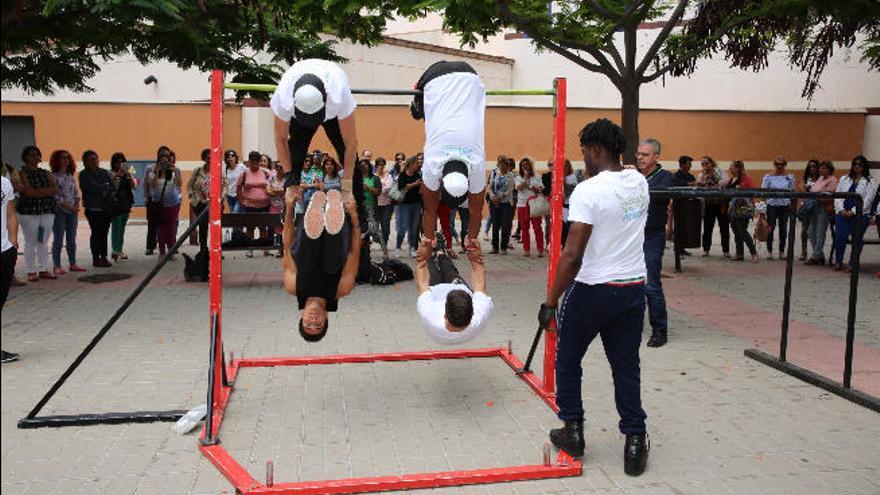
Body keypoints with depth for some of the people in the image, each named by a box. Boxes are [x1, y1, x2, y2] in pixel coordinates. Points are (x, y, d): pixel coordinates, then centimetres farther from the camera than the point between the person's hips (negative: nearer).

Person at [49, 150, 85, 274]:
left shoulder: (70, 176, 12)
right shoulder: (53, 176, -7)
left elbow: (76, 192, 14)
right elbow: (54, 195, -13)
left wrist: (77, 204, -3)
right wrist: (67, 206, -16)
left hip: (73, 212, 6)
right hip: (59, 211, -6)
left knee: (72, 239, 9)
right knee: (58, 240, -1)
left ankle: (73, 264, 16)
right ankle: (57, 266, 3)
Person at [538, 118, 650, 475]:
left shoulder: (588, 191, -17)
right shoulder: (640, 184, 4)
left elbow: (572, 255, -21)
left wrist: (550, 302, -15)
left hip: (592, 290, -6)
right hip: (633, 288, 6)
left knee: (567, 361, 14)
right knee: (626, 366, 13)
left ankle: (572, 432, 23)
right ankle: (635, 442, 13)